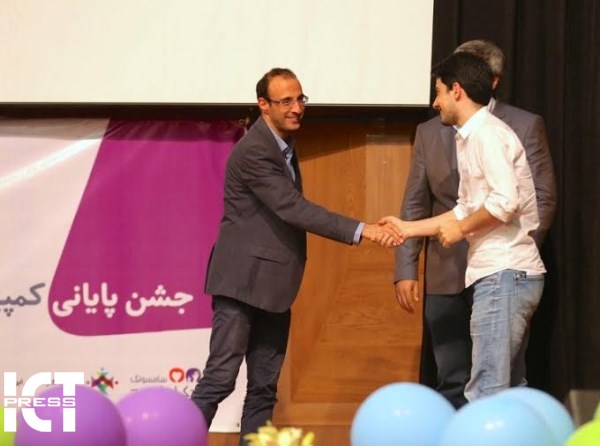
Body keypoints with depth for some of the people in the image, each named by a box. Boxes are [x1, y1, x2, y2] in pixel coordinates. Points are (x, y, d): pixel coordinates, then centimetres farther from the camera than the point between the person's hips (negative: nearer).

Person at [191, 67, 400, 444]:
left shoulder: (284, 145, 13)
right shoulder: (254, 151, -17)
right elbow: (294, 209, -25)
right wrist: (361, 230, -29)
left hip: (272, 286, 9)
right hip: (243, 282, -9)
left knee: (264, 388, 7)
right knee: (219, 380, -10)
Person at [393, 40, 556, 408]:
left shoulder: (525, 126, 2)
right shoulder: (429, 132, 11)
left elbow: (544, 198, 0)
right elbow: (415, 205, 10)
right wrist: (406, 269, 2)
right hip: (447, 277, 3)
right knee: (452, 384, 4)